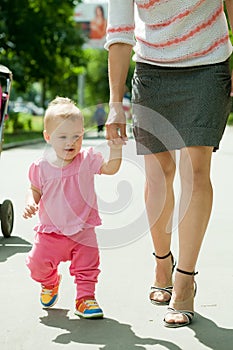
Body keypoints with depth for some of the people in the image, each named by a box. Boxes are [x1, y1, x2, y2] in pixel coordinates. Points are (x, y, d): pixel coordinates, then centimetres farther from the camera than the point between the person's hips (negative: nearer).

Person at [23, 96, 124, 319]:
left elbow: (110, 168, -14)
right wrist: (30, 203, -13)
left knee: (87, 266, -1)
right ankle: (50, 284, 32)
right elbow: (35, 190, 6)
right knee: (37, 262, 0)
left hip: (82, 230, 0)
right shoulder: (42, 166, -6)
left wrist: (115, 150, -30)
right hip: (51, 231, 1)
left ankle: (85, 298, 17)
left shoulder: (87, 160, -7)